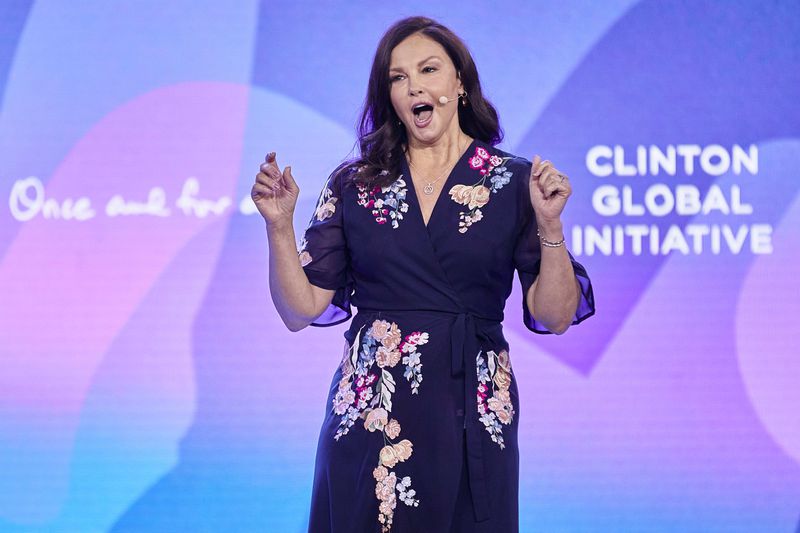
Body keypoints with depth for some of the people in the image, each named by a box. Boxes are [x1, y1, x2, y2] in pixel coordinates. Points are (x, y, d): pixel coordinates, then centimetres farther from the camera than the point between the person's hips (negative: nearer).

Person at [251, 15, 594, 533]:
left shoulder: (515, 183, 0)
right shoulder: (354, 184, 4)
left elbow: (555, 316, -4)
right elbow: (302, 309, 1)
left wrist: (549, 226, -17)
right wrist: (280, 225, -11)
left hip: (471, 415, -1)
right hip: (368, 414, 1)